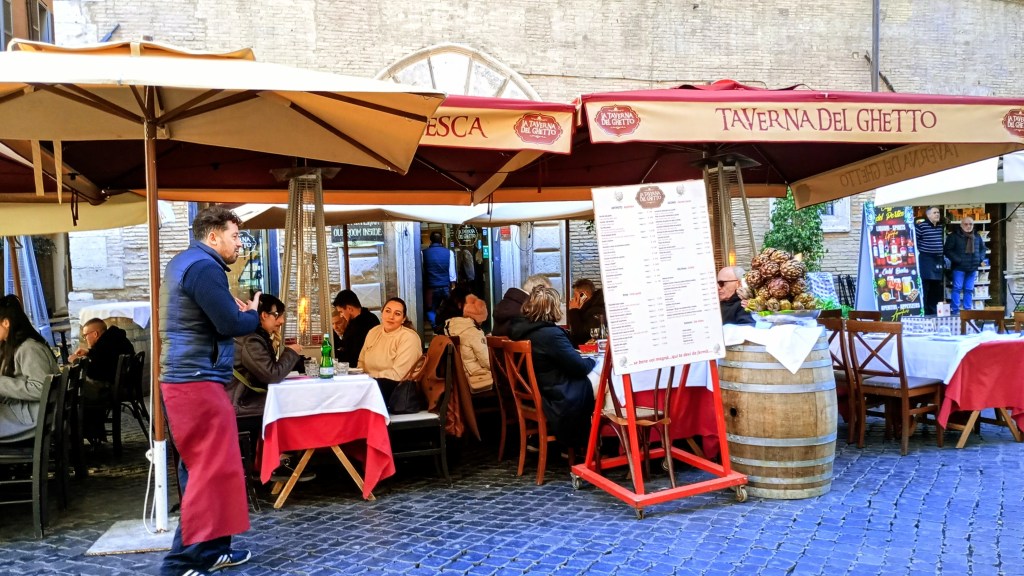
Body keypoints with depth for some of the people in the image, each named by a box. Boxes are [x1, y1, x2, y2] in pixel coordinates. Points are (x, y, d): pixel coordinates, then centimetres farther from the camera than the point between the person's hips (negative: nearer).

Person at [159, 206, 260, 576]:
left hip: (187, 378, 11)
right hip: (197, 381, -11)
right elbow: (231, 324, -19)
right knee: (212, 469, -7)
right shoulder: (204, 267, -16)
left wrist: (235, 309, 7)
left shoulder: (186, 262, 18)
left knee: (205, 466, 15)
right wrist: (252, 314, 1)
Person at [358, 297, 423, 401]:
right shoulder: (373, 331, 10)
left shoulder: (408, 338, -12)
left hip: (398, 388, -6)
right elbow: (362, 362, 15)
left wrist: (369, 377, -14)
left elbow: (397, 374, -19)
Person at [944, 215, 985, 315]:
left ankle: (968, 310, 16)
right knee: (957, 288, -4)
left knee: (969, 289, 9)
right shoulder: (954, 236, -6)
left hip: (973, 268, 5)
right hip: (959, 267, -5)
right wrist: (957, 260, -17)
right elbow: (947, 250, -10)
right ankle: (955, 310, -1)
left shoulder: (977, 236, 12)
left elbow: (982, 248, 25)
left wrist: (980, 259, 10)